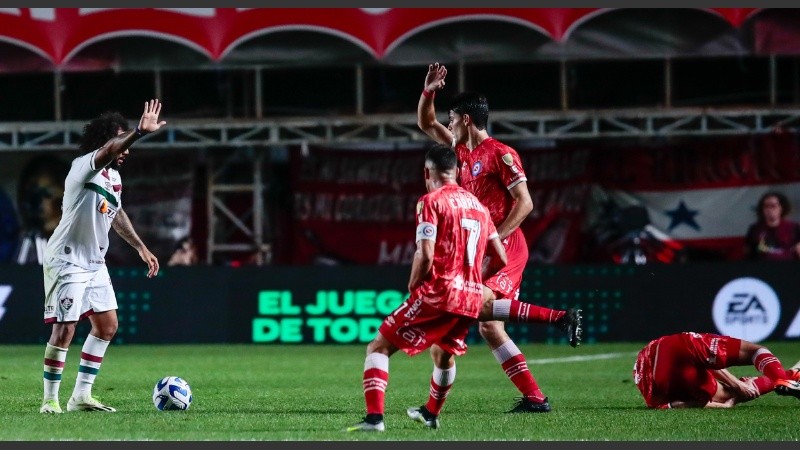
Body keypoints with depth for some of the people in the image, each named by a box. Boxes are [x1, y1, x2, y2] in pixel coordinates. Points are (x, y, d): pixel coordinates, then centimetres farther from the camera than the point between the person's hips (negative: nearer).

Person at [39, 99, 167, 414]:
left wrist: (141, 247, 22)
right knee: (64, 331, -9)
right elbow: (108, 152, -41)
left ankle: (81, 396, 14)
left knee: (107, 325, 8)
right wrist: (140, 132, -56)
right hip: (67, 261, -9)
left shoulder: (113, 176, 9)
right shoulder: (83, 167, -19)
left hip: (95, 263, 9)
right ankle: (50, 400, 1)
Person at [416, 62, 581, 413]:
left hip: (504, 248, -9)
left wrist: (496, 237, -19)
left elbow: (524, 203, -13)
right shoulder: (462, 151, 16)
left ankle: (559, 317, -23)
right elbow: (426, 124, 27)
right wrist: (429, 92, 12)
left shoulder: (500, 154, -9)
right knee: (489, 328, 2)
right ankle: (534, 397, 1)